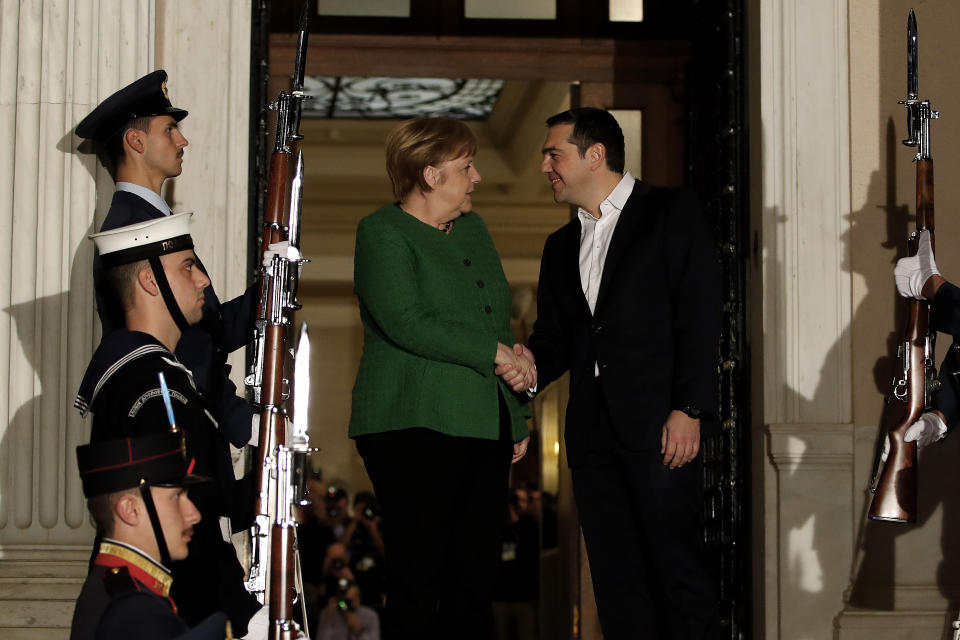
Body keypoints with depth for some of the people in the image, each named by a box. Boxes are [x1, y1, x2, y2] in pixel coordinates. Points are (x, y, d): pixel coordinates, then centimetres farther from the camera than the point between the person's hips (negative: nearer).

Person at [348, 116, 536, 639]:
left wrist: (517, 417, 19)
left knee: (476, 575, 5)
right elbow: (407, 325, -17)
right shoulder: (382, 233, -4)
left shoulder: (472, 228, 20)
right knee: (418, 577, -7)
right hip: (415, 427, -7)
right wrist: (490, 353, -14)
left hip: (484, 425, 7)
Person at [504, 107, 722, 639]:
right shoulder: (561, 246, 22)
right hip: (592, 430, 6)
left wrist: (689, 410, -14)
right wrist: (531, 367, -3)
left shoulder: (672, 213, 3)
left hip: (657, 422, -6)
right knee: (616, 578, 4)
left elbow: (700, 316, -5)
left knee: (677, 566, -8)